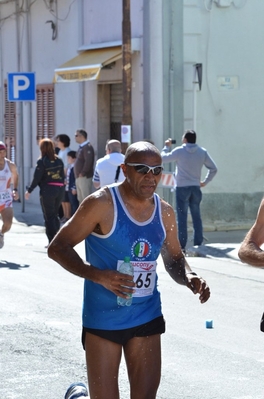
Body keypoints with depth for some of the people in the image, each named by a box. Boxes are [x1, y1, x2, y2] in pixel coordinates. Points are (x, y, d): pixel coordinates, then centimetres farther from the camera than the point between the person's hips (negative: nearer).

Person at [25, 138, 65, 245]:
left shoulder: (42, 161, -8)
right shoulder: (59, 160, 6)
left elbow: (37, 178, -10)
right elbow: (63, 176, 7)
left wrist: (29, 190, -1)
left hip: (47, 190, -5)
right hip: (59, 189, 5)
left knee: (49, 216, 1)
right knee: (55, 215, 17)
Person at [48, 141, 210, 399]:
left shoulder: (164, 212, 4)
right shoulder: (102, 204, -12)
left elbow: (174, 259, 17)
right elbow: (57, 248, -11)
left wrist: (188, 277, -7)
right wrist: (99, 276, -26)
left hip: (147, 318, 5)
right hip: (103, 319, -5)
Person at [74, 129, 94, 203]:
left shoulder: (87, 147, -14)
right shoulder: (81, 147, 17)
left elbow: (88, 162, -24)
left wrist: (82, 173, -19)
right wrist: (77, 176, 14)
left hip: (84, 177, -10)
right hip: (79, 178, 10)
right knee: (81, 200, 14)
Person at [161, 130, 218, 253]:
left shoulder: (179, 151, -7)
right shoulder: (202, 152, 3)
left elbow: (163, 158, 4)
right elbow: (213, 169, 6)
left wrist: (167, 147, 18)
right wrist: (205, 181, 13)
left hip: (182, 188, -3)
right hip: (195, 188, 3)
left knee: (182, 217, -2)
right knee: (196, 216, 8)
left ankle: (182, 246, -4)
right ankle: (198, 244, 8)